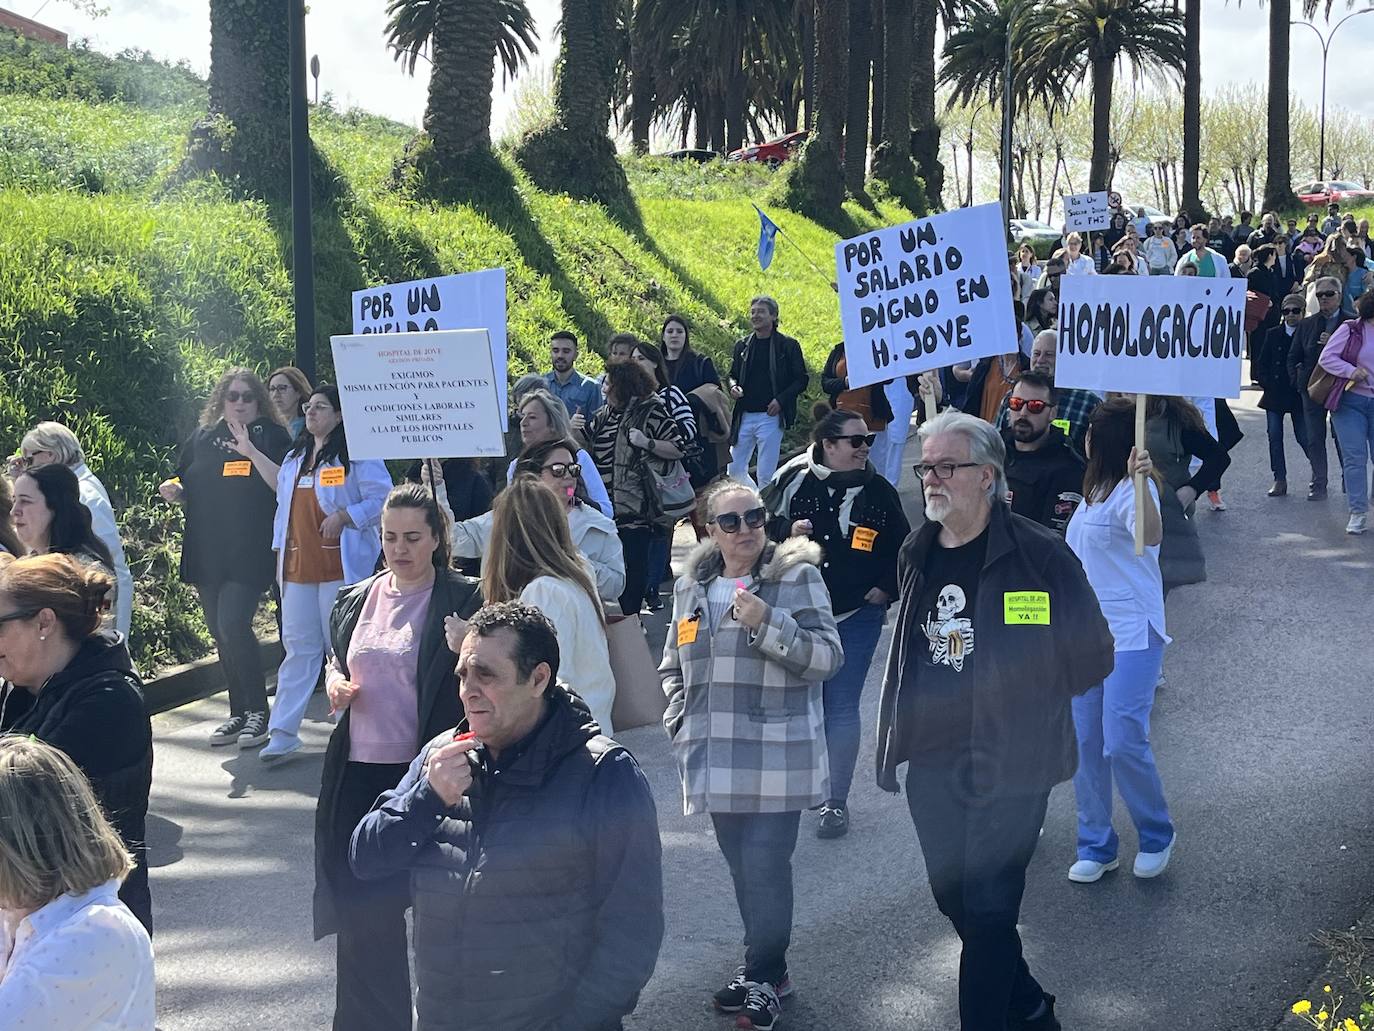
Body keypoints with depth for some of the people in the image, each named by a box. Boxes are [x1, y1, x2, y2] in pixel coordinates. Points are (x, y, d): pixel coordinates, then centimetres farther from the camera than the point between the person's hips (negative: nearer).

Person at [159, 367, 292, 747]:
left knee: (234, 625, -17)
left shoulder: (271, 437, 1)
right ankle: (239, 712, 18)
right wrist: (173, 492, -1)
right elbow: (186, 492, 22)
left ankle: (257, 711, -5)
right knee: (221, 633, 9)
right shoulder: (202, 438, 14)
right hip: (207, 552, 5)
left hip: (250, 554, -5)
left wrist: (251, 450, -18)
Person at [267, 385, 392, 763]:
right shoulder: (294, 458, 19)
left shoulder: (357, 454, -5)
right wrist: (279, 551, 17)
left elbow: (382, 500, -12)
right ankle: (282, 732, 4)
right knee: (298, 647, 5)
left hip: (340, 567, -6)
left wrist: (344, 516, -20)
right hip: (297, 568, 6)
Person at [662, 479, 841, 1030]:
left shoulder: (797, 577, -5)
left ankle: (764, 975, 10)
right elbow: (673, 665, 23)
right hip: (716, 757, 5)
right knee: (742, 868, 12)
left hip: (775, 757, -5)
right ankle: (765, 968, 26)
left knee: (765, 868, -6)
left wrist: (768, 623, -23)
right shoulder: (691, 585, 10)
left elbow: (828, 658, -12)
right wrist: (680, 720, 8)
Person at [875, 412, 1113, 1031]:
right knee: (954, 901, 16)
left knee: (987, 910, -5)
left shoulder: (1039, 555, -12)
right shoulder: (916, 556, 7)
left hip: (1008, 765, -7)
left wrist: (1019, 699, -2)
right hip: (932, 764, 7)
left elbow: (1091, 657, -6)